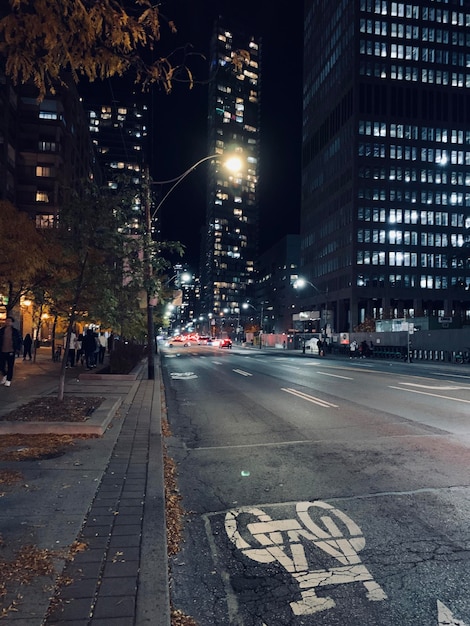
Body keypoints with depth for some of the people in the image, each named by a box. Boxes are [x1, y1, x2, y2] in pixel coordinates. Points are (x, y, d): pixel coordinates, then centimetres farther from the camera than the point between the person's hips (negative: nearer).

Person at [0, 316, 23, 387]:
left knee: (10, 366, 2)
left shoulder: (15, 331, -1)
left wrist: (18, 348, -2)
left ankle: (8, 380, 12)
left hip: (11, 351, -2)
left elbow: (19, 340, 5)